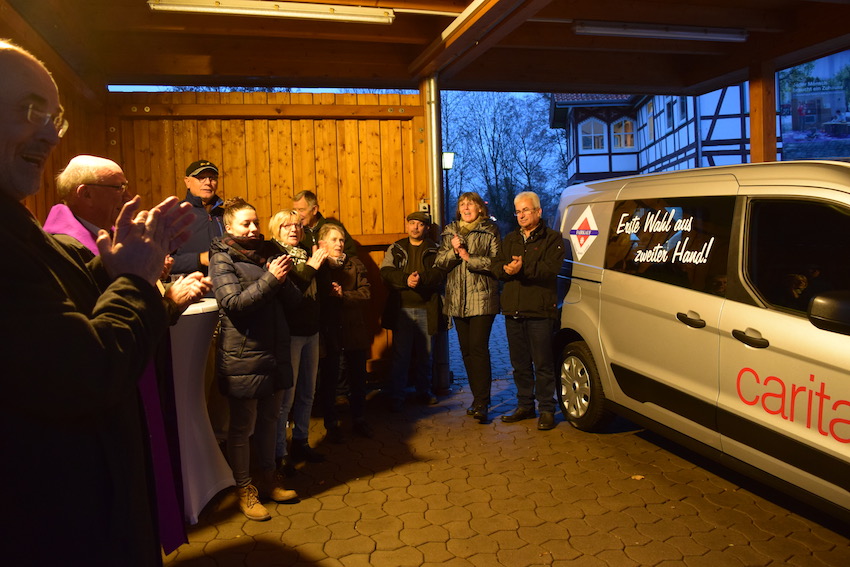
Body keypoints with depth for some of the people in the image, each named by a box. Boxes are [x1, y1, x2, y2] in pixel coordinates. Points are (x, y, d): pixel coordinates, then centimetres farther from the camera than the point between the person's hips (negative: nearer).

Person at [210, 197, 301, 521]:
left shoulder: (268, 253, 10)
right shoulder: (222, 259, -5)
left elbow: (293, 298, 6)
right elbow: (233, 303, -18)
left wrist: (283, 279, -14)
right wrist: (271, 279, -23)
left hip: (275, 351, 6)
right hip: (243, 356, -6)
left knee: (269, 419, 16)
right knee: (242, 426, 5)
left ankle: (268, 479, 32)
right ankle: (244, 489, 21)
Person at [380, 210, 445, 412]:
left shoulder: (434, 250, 7)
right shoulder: (395, 249, 9)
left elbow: (439, 273, -7)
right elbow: (386, 272, -4)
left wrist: (421, 279, -25)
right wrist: (406, 279, -20)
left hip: (427, 309, 1)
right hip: (401, 309, 0)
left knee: (425, 355, 11)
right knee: (400, 355, 0)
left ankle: (424, 391, 28)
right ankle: (396, 397, 10)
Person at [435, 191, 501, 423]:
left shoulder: (489, 232, 1)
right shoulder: (449, 233, 15)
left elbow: (496, 262, -9)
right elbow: (439, 263, 8)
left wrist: (469, 257, -14)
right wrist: (453, 251, -10)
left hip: (482, 298, -5)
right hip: (457, 299, 5)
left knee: (478, 348, -11)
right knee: (466, 350, 9)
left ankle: (481, 403, -6)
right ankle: (478, 398, 21)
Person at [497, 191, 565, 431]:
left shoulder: (552, 238, 2)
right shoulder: (509, 240, 19)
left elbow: (551, 268, -14)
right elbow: (497, 268, 8)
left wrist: (523, 268, -23)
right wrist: (508, 269, -14)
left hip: (540, 312, -5)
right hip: (512, 311, 5)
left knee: (543, 364, -1)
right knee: (520, 364, 12)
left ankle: (546, 410, 9)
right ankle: (525, 406, 24)